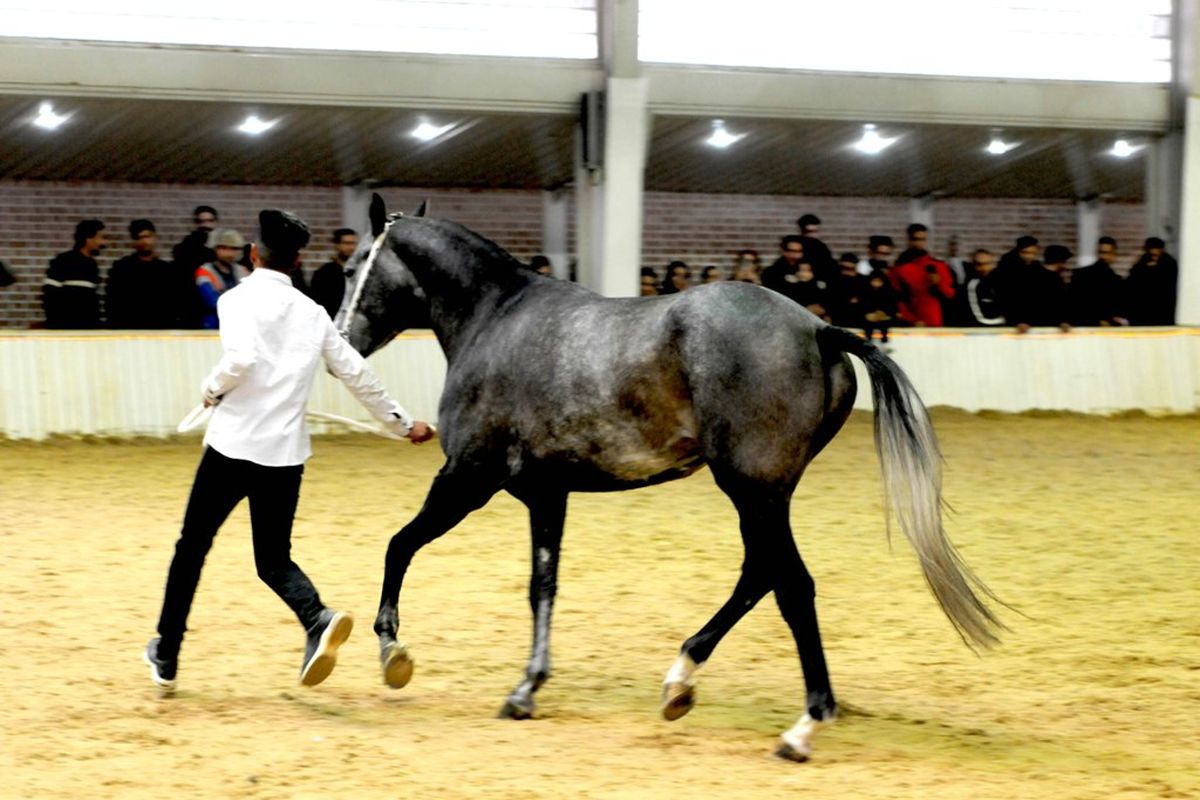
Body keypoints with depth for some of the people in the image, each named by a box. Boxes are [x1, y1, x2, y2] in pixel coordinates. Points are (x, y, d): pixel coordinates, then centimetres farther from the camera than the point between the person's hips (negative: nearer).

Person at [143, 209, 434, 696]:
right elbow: (358, 375, 18)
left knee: (192, 546, 13)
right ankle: (319, 620, -20)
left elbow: (241, 358, -23)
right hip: (287, 453, 4)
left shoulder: (238, 298, -5)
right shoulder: (313, 314, 12)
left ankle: (166, 658, 21)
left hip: (234, 445, -4)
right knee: (274, 560, 12)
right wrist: (403, 423, 29)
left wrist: (211, 390, -3)